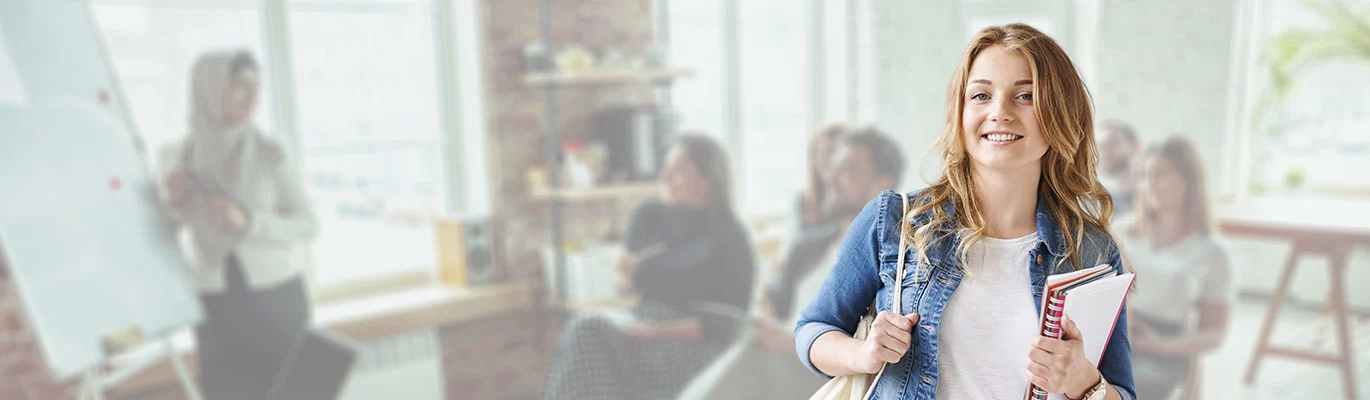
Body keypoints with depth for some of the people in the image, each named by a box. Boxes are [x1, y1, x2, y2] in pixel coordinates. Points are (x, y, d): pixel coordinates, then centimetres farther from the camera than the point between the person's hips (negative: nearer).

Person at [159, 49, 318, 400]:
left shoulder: (272, 153, -9)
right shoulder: (176, 157, -1)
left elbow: (307, 226, -7)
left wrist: (248, 222, -22)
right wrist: (176, 202, -12)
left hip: (277, 298, -2)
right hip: (216, 304, 2)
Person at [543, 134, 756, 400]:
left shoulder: (729, 238, -10)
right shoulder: (648, 216, 4)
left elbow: (725, 323, -12)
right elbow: (626, 284, 14)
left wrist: (656, 332, -21)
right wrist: (625, 275, -11)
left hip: (696, 345, -5)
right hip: (646, 328, 5)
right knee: (584, 331, -25)